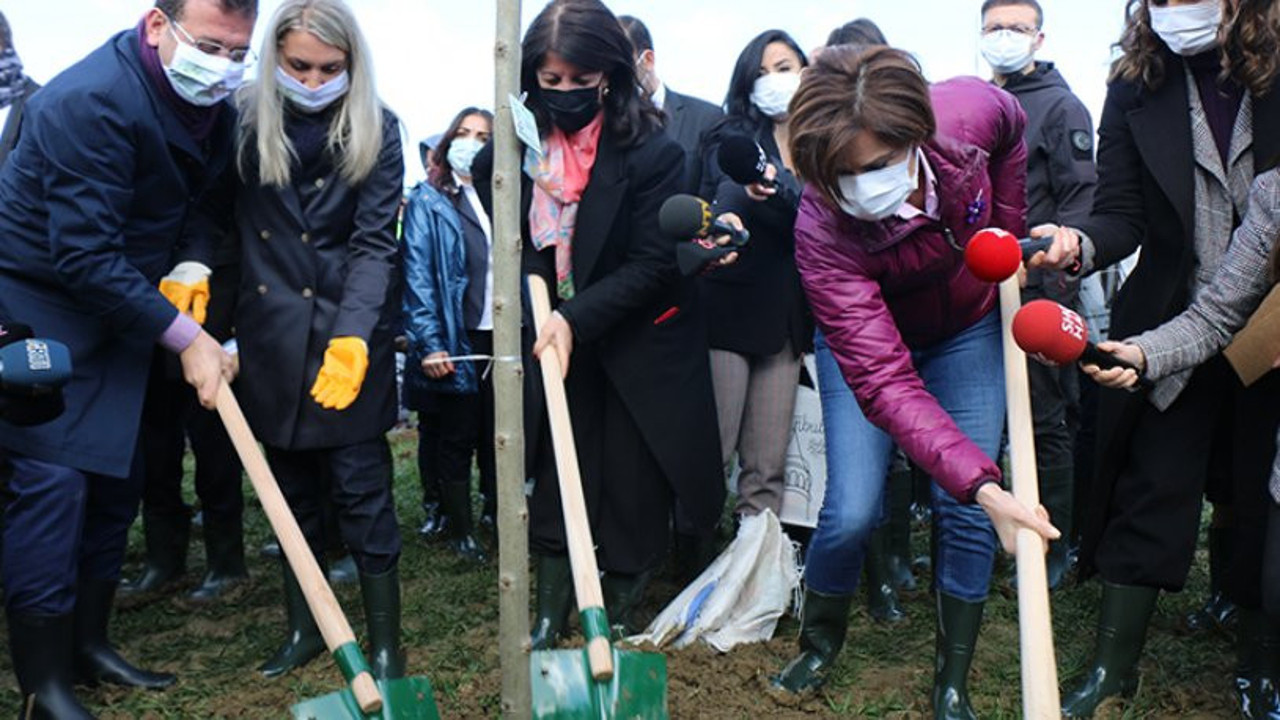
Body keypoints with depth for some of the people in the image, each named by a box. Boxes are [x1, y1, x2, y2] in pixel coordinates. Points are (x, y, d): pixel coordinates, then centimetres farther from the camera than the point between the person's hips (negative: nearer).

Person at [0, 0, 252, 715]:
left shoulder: (214, 106, -2)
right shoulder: (89, 102, -27)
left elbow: (200, 200, 9)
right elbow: (85, 256, -29)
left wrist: (192, 267, -11)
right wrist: (187, 337, -26)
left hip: (119, 305, 8)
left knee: (116, 478, 11)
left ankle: (88, 641, 26)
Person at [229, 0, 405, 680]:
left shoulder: (375, 129, -5)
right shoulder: (245, 121, 0)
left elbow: (374, 241, -11)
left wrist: (352, 335, -23)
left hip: (349, 332, -3)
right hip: (270, 335, 3)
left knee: (360, 490, 0)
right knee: (293, 493, 14)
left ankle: (385, 642, 14)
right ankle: (303, 629, 30)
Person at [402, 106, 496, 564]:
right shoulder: (428, 201, -1)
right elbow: (417, 275, -8)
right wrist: (429, 344, -16)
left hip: (499, 337, 4)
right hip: (456, 341, -4)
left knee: (497, 433, 11)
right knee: (457, 439, 8)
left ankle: (498, 513, 26)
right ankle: (459, 529, 21)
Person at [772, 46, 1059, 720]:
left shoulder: (970, 109, -29)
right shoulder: (822, 233, -37)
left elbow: (1012, 130, 0)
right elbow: (882, 380, -40)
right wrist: (983, 482, -49)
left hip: (968, 330, 3)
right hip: (867, 336, -2)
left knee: (964, 510, -2)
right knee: (852, 508, -12)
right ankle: (819, 641, 19)